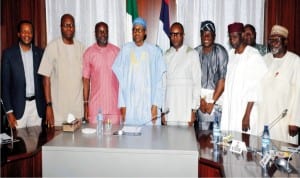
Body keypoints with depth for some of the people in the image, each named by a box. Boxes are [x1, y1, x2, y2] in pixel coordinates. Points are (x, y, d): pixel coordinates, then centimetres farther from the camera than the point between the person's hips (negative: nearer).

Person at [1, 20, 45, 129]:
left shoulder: (40, 53, 5)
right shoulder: (9, 54, -2)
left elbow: (44, 79, 8)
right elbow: (5, 84, -2)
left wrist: (45, 105, 3)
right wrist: (9, 111, -7)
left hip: (37, 106, 2)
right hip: (18, 106, -2)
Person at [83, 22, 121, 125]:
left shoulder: (116, 51, 4)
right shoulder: (89, 53, 1)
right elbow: (86, 80, 3)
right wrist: (86, 104, 0)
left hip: (114, 105, 1)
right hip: (95, 105, 0)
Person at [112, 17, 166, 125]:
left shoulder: (154, 51, 2)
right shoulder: (125, 50, 4)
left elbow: (158, 80, 1)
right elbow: (120, 79, 5)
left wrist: (156, 105, -5)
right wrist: (122, 104, 0)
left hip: (149, 104, -1)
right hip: (129, 104, 1)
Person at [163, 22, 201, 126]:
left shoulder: (192, 54, -2)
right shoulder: (166, 55, 8)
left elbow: (197, 83, -2)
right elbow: (163, 83, 9)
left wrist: (194, 110, -6)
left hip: (186, 108, -3)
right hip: (169, 108, 3)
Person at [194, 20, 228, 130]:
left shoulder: (220, 51, -5)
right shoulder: (196, 52, 4)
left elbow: (223, 78, -10)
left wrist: (212, 101, -11)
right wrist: (200, 99, -6)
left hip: (217, 96, -2)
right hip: (200, 96, 3)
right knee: (202, 131, 2)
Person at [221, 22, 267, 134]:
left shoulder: (254, 56, -10)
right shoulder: (231, 54, 10)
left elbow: (255, 88, -12)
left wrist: (247, 115, -14)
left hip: (245, 109, -6)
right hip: (228, 110, 6)